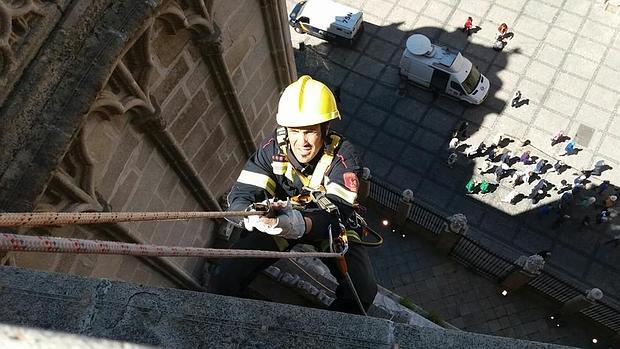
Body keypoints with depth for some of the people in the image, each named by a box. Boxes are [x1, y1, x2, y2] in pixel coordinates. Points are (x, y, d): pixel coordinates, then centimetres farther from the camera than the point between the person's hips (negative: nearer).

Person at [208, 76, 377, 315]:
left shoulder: (342, 156, -24)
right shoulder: (273, 148, -17)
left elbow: (337, 213, -34)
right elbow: (240, 197, -21)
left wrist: (300, 224, -57)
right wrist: (253, 216, -47)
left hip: (329, 225, -1)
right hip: (279, 219, 1)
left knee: (363, 290, -23)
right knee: (223, 280, -17)